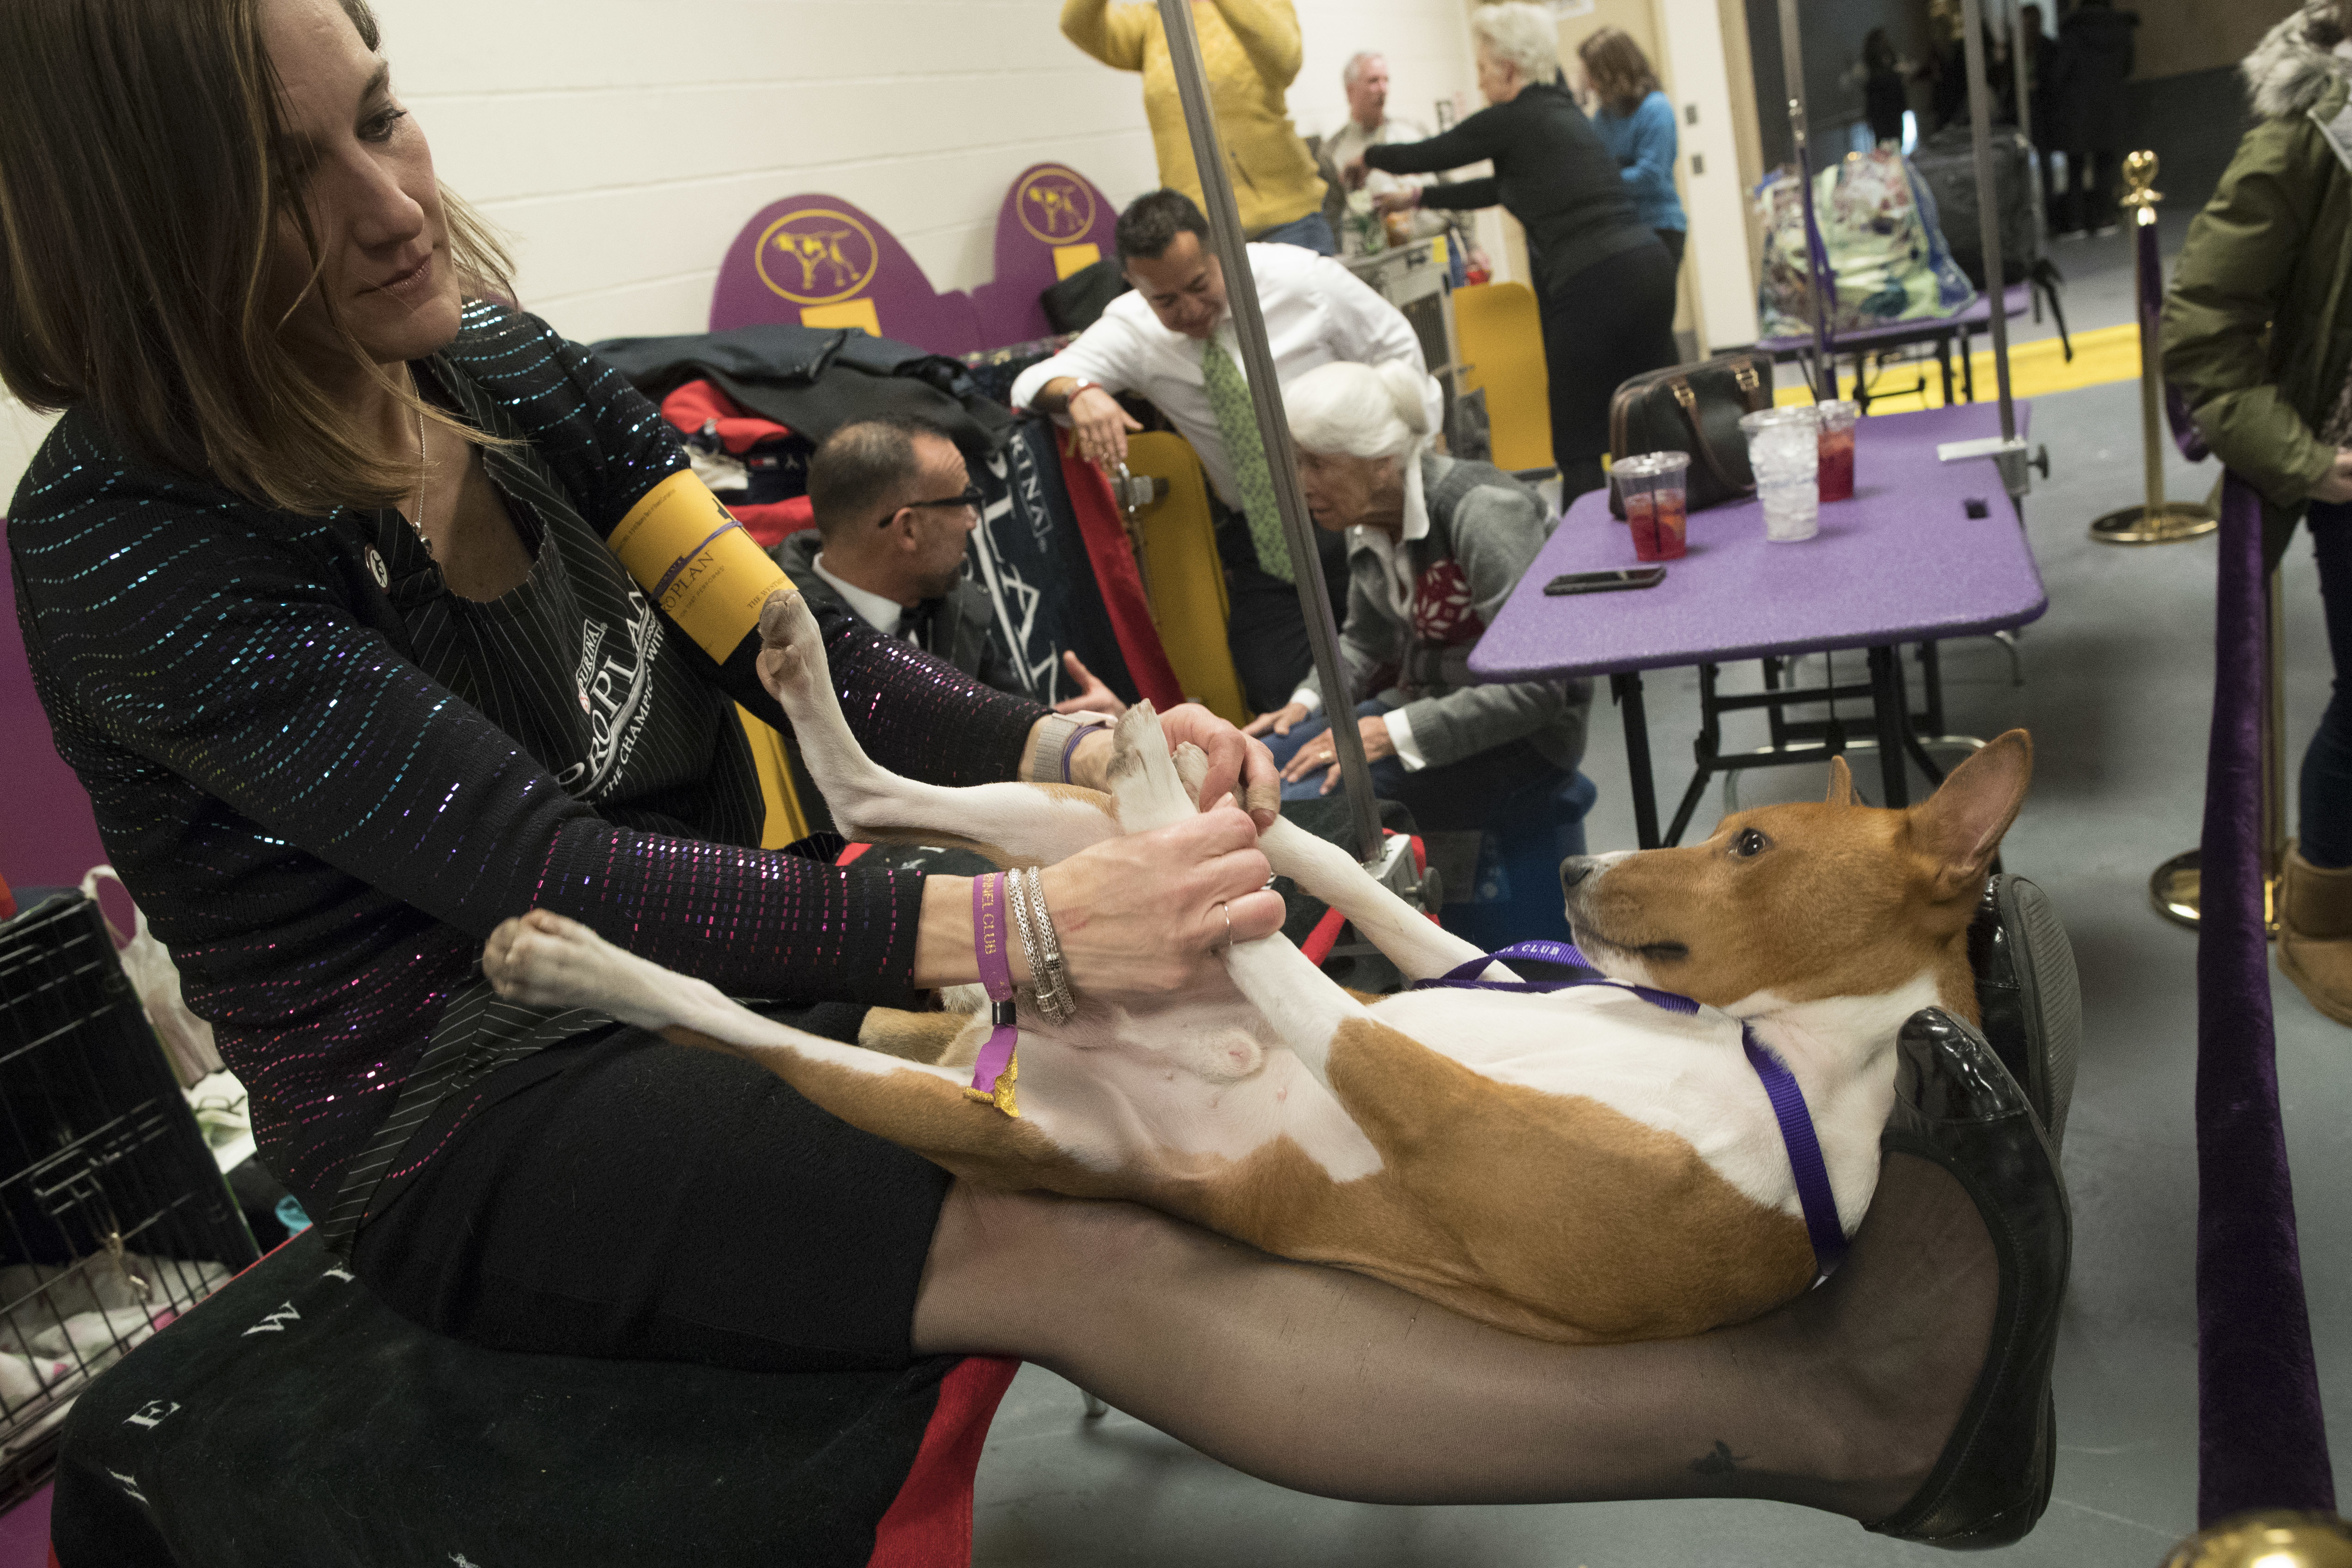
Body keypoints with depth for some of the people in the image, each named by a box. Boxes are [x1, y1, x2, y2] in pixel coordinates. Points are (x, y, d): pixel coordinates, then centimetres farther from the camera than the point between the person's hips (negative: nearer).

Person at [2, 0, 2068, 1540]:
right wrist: (1011, 926, -37)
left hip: (692, 988, 6)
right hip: (466, 1126, -6)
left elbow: (803, 656, -2)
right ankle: (1833, 1421, -34)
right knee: (1070, 1251, -31)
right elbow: (551, 872, -27)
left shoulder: (506, 373, 1)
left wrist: (1079, 757, -20)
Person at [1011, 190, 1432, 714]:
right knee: (1278, 698, -6)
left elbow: (1397, 352, 0)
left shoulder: (1301, 278, -11)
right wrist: (1079, 393, -35)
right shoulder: (1132, 329, -7)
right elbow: (1030, 385, -12)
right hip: (1258, 537, 2)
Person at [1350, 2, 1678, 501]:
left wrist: (1370, 158, 29)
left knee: (1579, 447, -2)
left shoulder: (1514, 119, -2)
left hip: (1593, 283, -8)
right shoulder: (1564, 112, 22)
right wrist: (1418, 197, 40)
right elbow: (1499, 188, 34)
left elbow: (1426, 154, 9)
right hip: (1649, 266, 8)